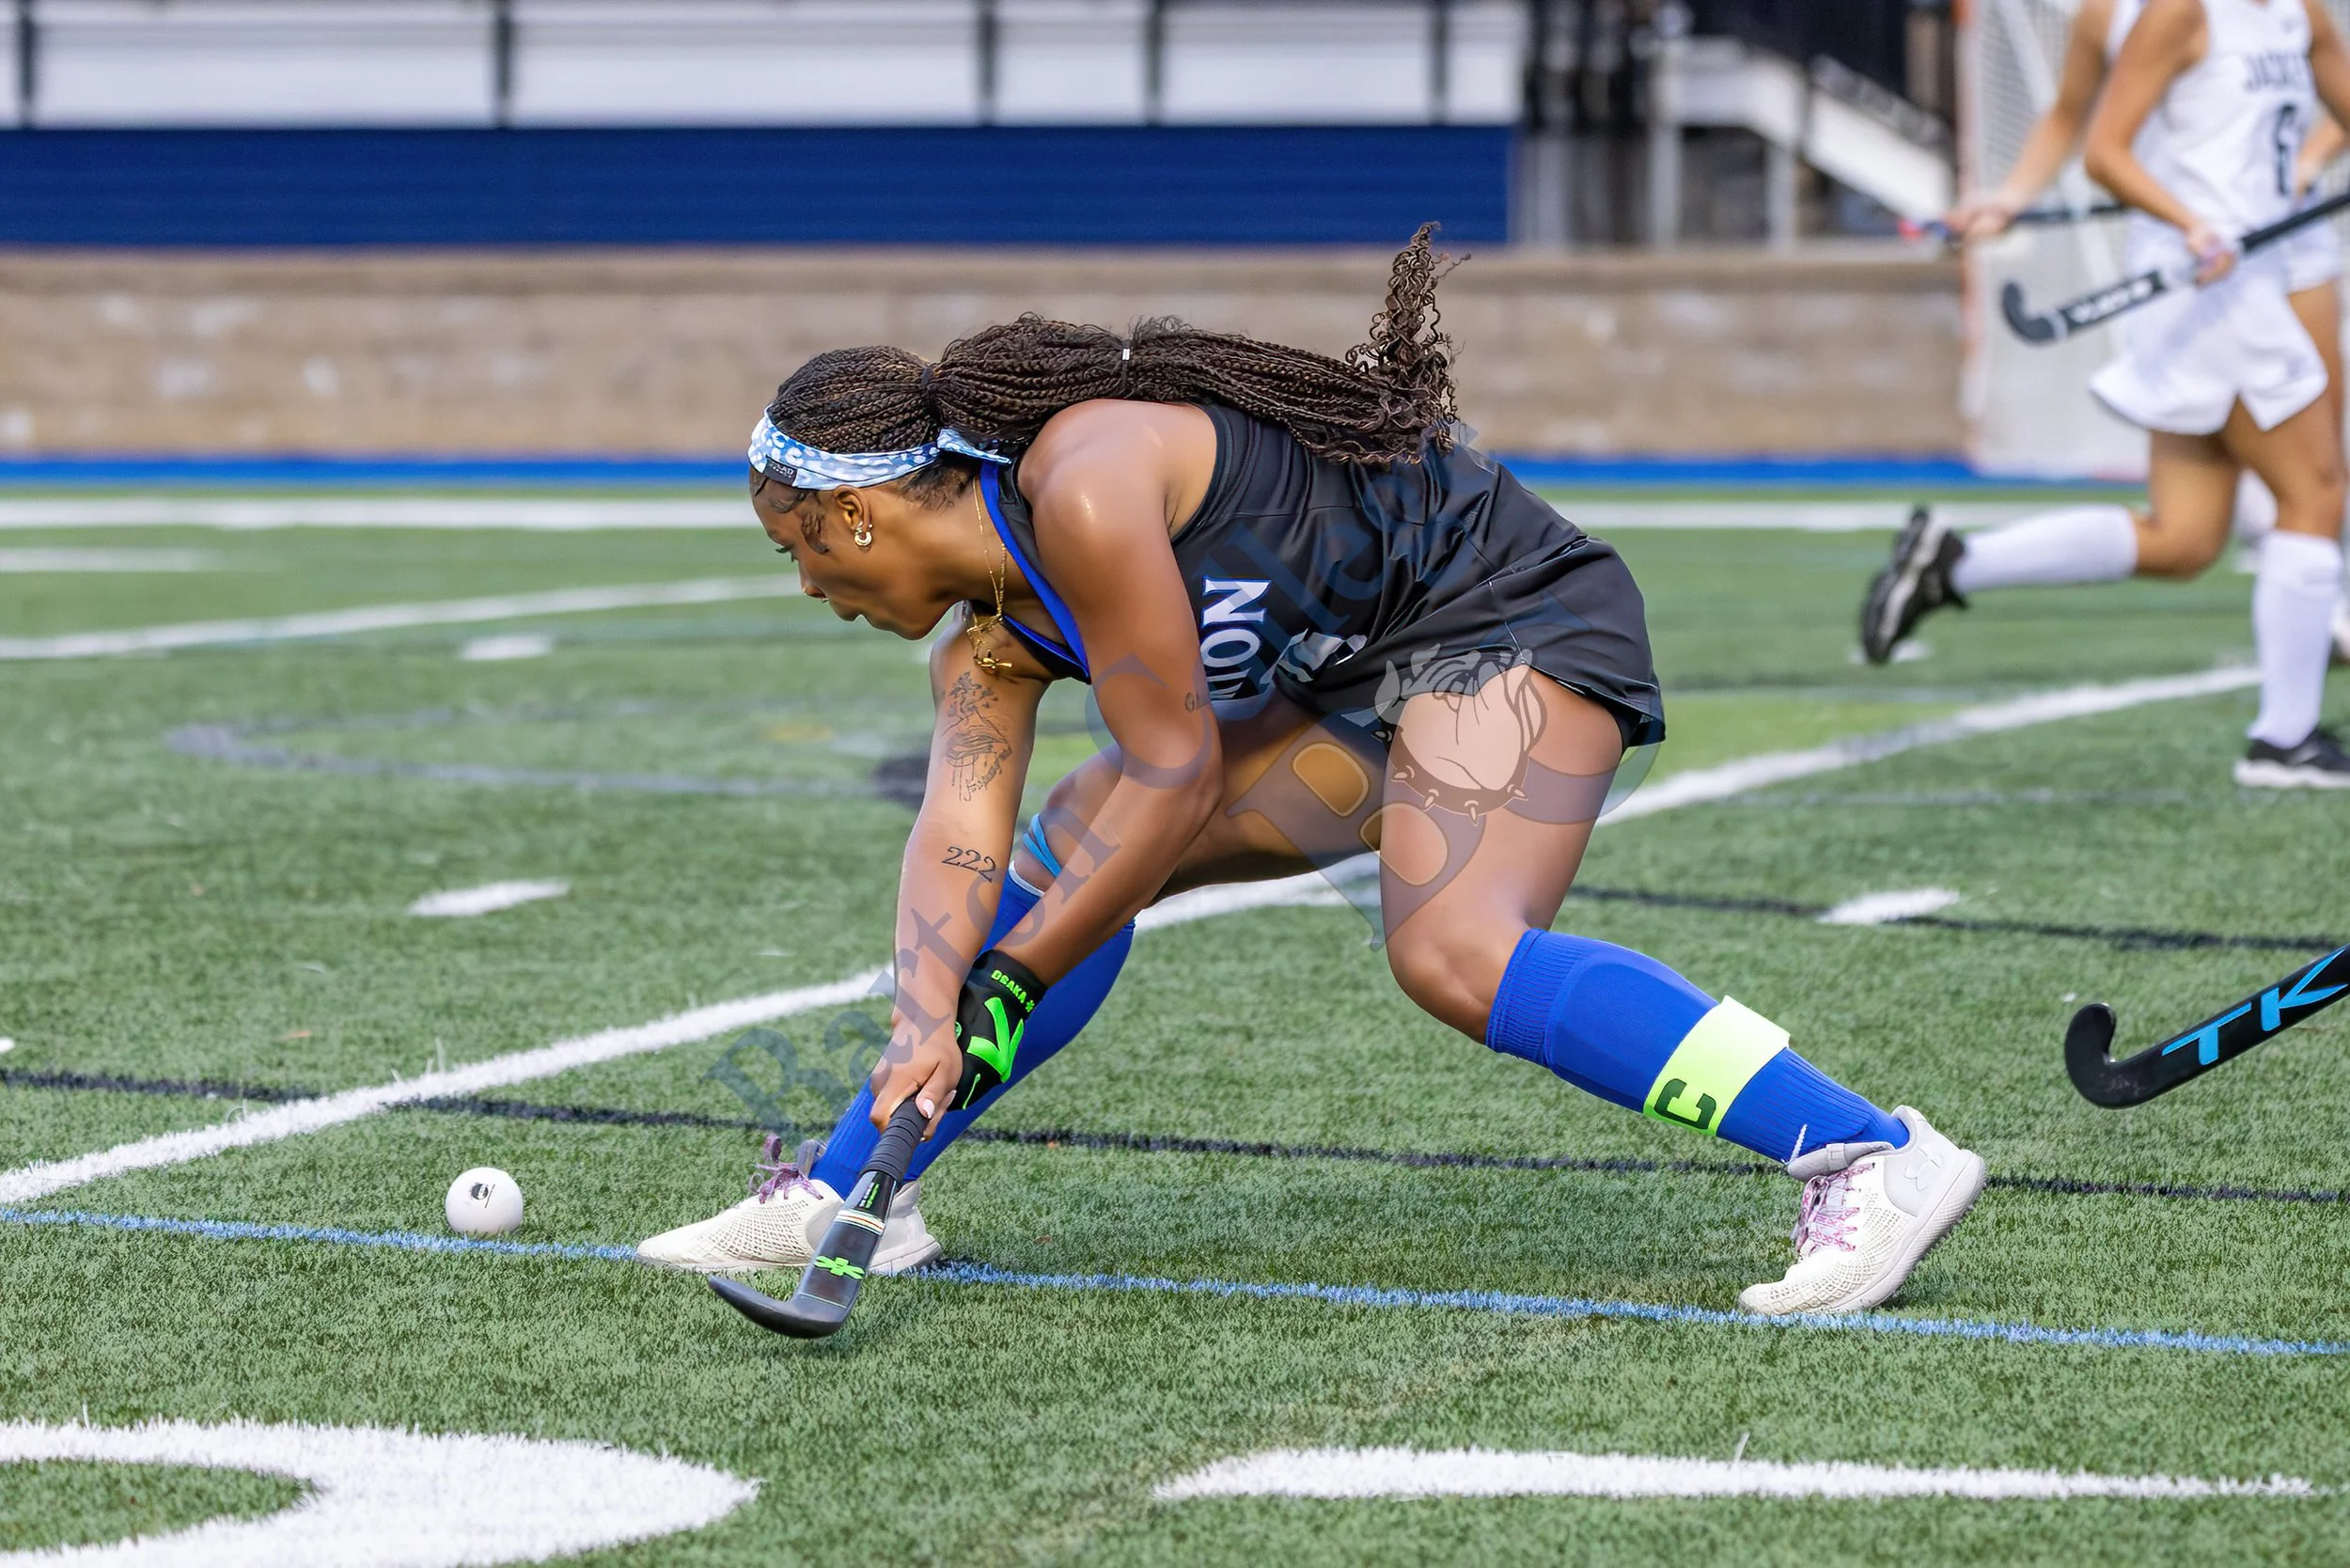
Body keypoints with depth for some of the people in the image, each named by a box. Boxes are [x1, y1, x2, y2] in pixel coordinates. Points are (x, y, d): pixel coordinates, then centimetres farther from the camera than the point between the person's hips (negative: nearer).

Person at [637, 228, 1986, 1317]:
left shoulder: (1083, 488, -24)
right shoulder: (989, 628, 4)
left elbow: (1176, 772, -24)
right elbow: (960, 833, -7)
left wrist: (1014, 982, -19)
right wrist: (928, 1021, -24)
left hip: (1508, 615, -10)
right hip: (1362, 687, 10)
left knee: (1455, 952, -30)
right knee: (1071, 847, 5)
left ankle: (1879, 1162, -35)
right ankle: (845, 1200, 13)